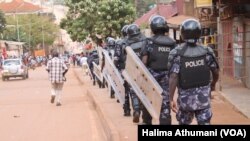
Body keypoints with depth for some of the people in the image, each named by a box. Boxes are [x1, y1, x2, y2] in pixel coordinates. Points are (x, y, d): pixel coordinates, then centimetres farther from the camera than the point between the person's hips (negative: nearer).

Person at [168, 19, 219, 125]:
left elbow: (173, 77, -19)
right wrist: (213, 84, 25)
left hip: (186, 96, -1)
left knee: (184, 122, 20)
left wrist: (171, 99, -15)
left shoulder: (177, 53, -13)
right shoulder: (206, 51, -5)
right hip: (203, 95, 1)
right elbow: (216, 72, 4)